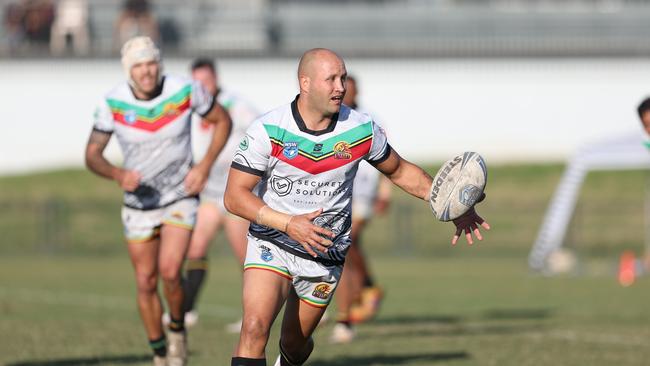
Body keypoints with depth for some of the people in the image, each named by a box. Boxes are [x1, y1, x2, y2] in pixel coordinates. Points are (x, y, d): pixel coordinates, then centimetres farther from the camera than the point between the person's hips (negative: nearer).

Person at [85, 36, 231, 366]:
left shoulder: (185, 91, -15)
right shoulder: (113, 103, -14)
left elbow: (222, 120, 2)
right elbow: (92, 155, -5)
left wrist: (204, 166, -11)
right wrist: (118, 175, -26)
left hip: (180, 198, -2)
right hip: (139, 201, 2)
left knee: (169, 271, -20)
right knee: (145, 283, 5)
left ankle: (178, 329, 8)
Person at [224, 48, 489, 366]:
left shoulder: (361, 130, -6)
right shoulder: (268, 130, -14)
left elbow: (400, 171, 11)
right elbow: (234, 196, -14)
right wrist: (288, 224, -28)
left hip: (325, 255, 3)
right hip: (271, 244, -2)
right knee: (255, 328, -23)